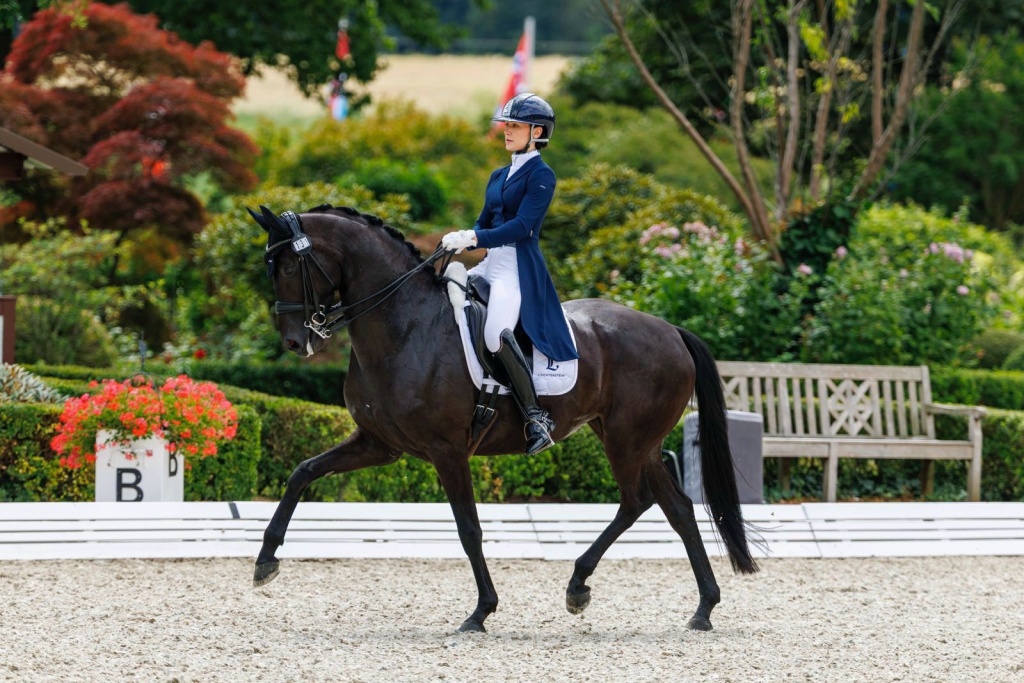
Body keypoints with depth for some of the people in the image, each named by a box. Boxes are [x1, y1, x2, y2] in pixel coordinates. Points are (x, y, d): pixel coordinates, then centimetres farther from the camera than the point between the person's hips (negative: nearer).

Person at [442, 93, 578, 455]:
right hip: (491, 264, 10)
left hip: (519, 268, -10)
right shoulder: (499, 176, 19)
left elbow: (523, 226, -17)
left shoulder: (541, 175, -7)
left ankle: (536, 418, -29)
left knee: (496, 333, -32)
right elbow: (484, 223, 19)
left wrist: (474, 239, -24)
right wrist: (461, 241, -2)